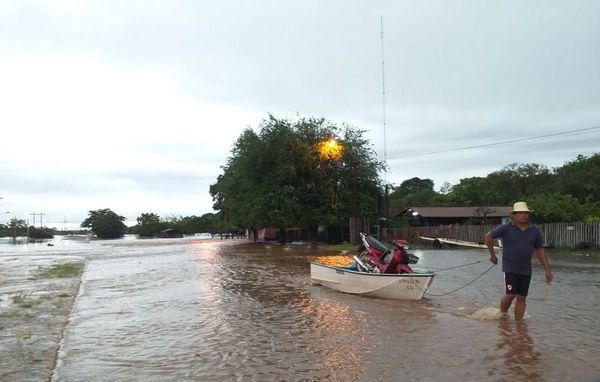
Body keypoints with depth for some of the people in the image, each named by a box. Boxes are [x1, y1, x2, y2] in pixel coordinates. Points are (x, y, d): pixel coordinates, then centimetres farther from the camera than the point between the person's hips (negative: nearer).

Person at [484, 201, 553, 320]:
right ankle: (502, 315, 14)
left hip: (526, 270, 4)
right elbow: (488, 236, 0)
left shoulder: (535, 231, 5)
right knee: (511, 294, -10)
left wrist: (547, 270, 8)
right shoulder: (506, 229, -7)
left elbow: (540, 250, 10)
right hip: (510, 268, -4)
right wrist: (492, 254, 4)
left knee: (521, 297, 6)